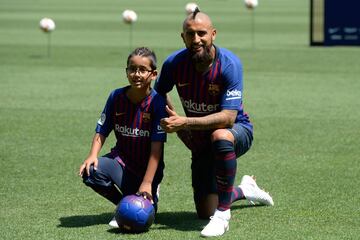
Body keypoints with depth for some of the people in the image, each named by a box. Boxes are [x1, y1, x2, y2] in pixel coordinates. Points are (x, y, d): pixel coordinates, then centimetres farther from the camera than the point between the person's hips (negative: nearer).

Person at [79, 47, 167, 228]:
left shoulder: (157, 102, -17)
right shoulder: (116, 97, -5)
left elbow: (157, 146, -19)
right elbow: (101, 132, 0)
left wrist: (147, 183, -23)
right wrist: (92, 155, -20)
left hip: (147, 168, -3)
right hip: (122, 160, 3)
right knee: (91, 171, -28)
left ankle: (150, 194, 19)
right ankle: (123, 203, 1)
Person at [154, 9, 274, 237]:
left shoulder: (229, 64, -27)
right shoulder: (174, 63, -15)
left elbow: (228, 117, -33)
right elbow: (158, 94, 7)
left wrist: (185, 122, -39)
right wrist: (174, 121, -9)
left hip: (237, 130, -4)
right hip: (201, 143, 5)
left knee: (220, 136, -43)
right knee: (205, 212, 5)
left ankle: (223, 215, -29)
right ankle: (245, 189, 41)